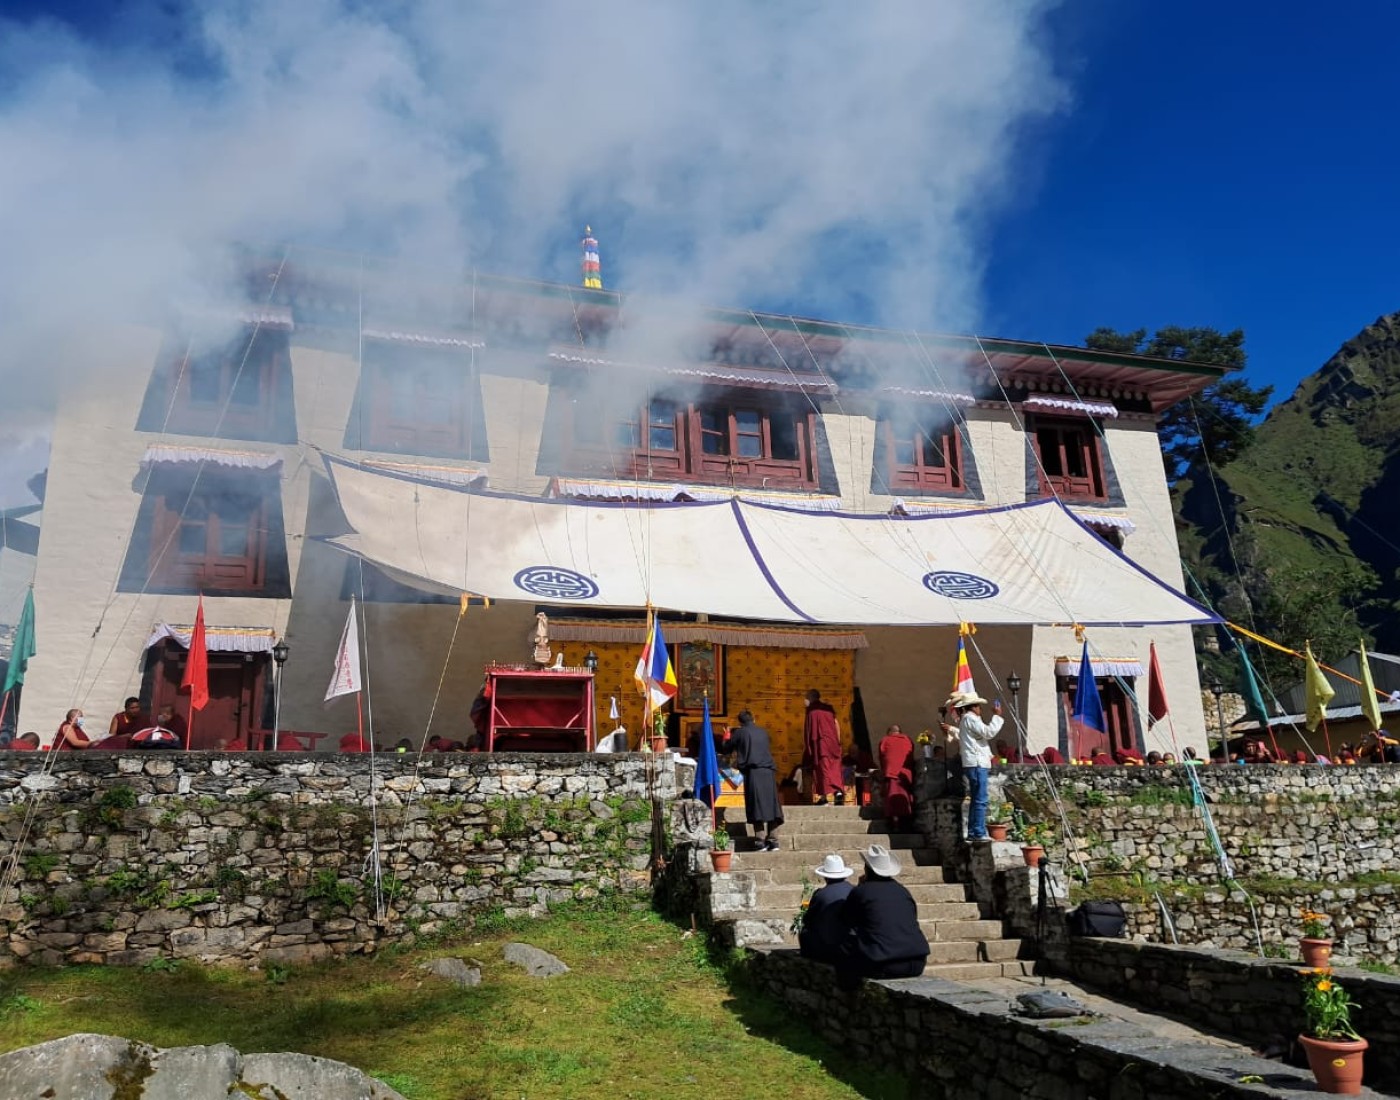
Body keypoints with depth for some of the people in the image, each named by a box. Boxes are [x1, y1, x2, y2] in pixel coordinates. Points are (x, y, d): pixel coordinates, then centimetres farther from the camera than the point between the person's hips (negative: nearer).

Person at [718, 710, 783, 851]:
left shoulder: (739, 732, 5)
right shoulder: (763, 732, 18)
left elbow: (724, 748, 14)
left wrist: (726, 736, 34)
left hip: (752, 772, -4)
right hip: (768, 771, 4)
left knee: (757, 806, -4)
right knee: (771, 804, 6)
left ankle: (760, 841, -10)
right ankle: (773, 840, 4)